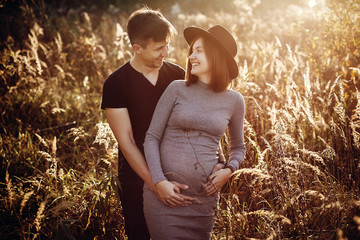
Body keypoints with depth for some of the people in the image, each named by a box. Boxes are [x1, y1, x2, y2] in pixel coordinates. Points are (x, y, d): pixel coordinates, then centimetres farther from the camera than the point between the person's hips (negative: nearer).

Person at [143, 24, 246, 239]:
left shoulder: (234, 100, 5)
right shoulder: (177, 89, 0)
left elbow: (239, 146, 19)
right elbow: (151, 138, -1)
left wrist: (229, 170, -1)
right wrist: (159, 181, -13)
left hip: (204, 196, 2)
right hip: (166, 192, -2)